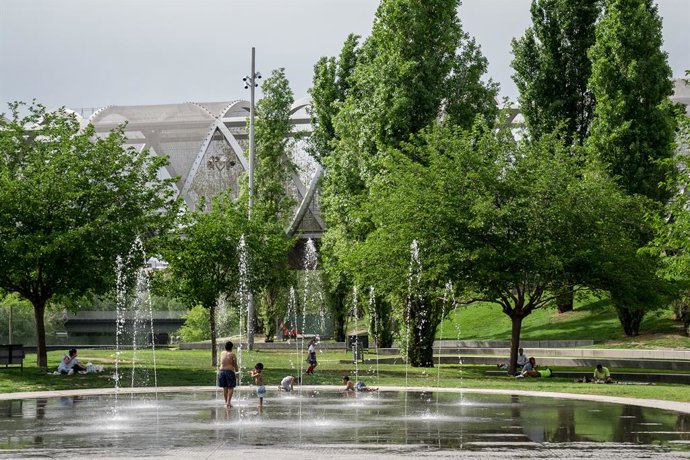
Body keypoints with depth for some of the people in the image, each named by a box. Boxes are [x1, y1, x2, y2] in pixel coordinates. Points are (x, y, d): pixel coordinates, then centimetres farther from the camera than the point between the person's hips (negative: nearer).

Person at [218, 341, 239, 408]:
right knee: (230, 388, 0)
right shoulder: (232, 354, -5)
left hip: (222, 371, 4)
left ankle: (226, 402, 15)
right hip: (230, 371, -4)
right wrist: (236, 370, 18)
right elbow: (235, 364, -2)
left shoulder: (222, 353, 9)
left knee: (225, 388, 12)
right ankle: (228, 402, -13)